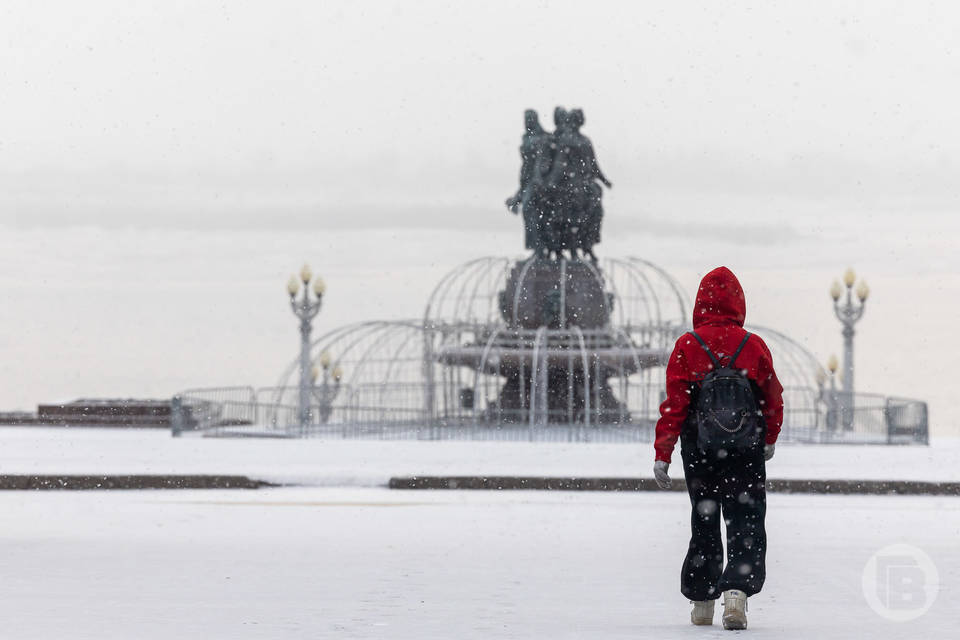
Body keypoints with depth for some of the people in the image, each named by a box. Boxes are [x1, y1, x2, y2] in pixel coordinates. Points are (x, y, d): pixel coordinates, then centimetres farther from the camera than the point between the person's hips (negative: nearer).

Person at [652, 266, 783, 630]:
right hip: (748, 456, -1)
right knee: (746, 527, 3)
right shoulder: (754, 347, -3)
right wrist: (770, 440, 24)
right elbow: (774, 401, 6)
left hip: (699, 454, 1)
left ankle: (701, 600, 19)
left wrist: (662, 455, -4)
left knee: (704, 525, 15)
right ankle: (737, 588, -19)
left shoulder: (687, 347, -6)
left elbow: (674, 405, -9)